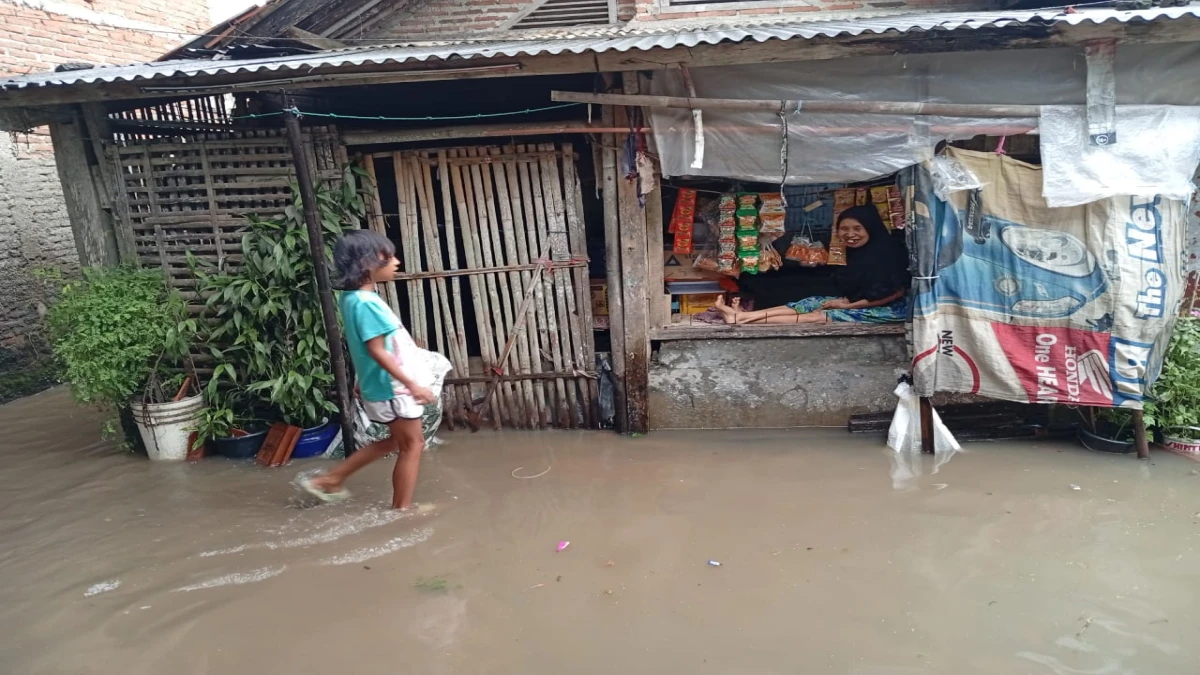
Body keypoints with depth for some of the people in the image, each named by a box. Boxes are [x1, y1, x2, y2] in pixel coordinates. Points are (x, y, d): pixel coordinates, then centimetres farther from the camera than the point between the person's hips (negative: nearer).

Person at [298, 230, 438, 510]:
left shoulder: (357, 297, 8)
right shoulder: (365, 303, -23)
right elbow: (377, 351, -25)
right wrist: (412, 384, -24)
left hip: (388, 385, 10)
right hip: (392, 387, -10)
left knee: (397, 441, 23)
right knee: (412, 445, 4)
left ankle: (330, 479, 27)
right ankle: (402, 509, 16)